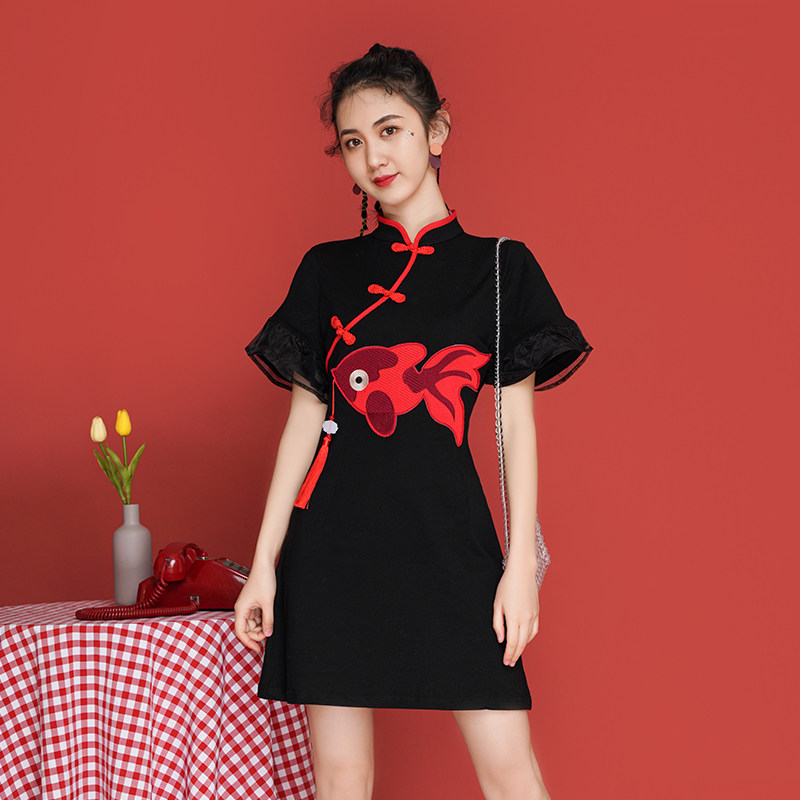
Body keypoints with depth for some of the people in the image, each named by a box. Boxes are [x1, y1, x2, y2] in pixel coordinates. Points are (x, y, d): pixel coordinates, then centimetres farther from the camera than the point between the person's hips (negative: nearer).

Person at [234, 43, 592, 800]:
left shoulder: (499, 265, 5)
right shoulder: (326, 269, 9)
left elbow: (517, 423, 4)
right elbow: (304, 420, 9)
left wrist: (521, 561, -3)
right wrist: (265, 562, 6)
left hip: (447, 532, -1)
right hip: (335, 537, 2)